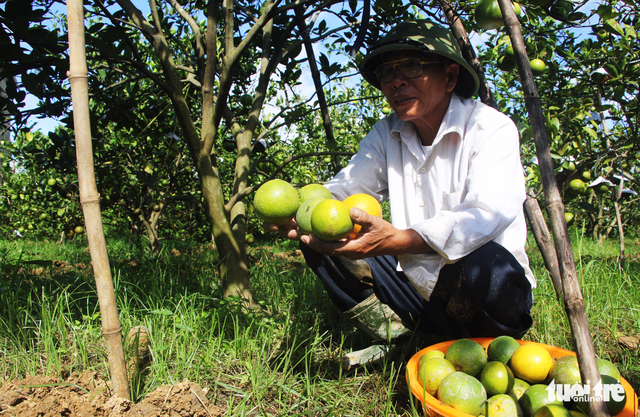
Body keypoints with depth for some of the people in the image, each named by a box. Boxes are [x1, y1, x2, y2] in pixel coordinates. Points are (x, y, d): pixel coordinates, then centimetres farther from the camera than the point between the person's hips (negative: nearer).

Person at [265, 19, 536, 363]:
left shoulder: (492, 128, -13)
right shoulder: (386, 135, 5)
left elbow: (488, 214, -29)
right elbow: (345, 188, -5)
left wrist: (399, 240, -46)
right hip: (415, 290, 5)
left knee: (488, 263, -40)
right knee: (318, 239, -9)